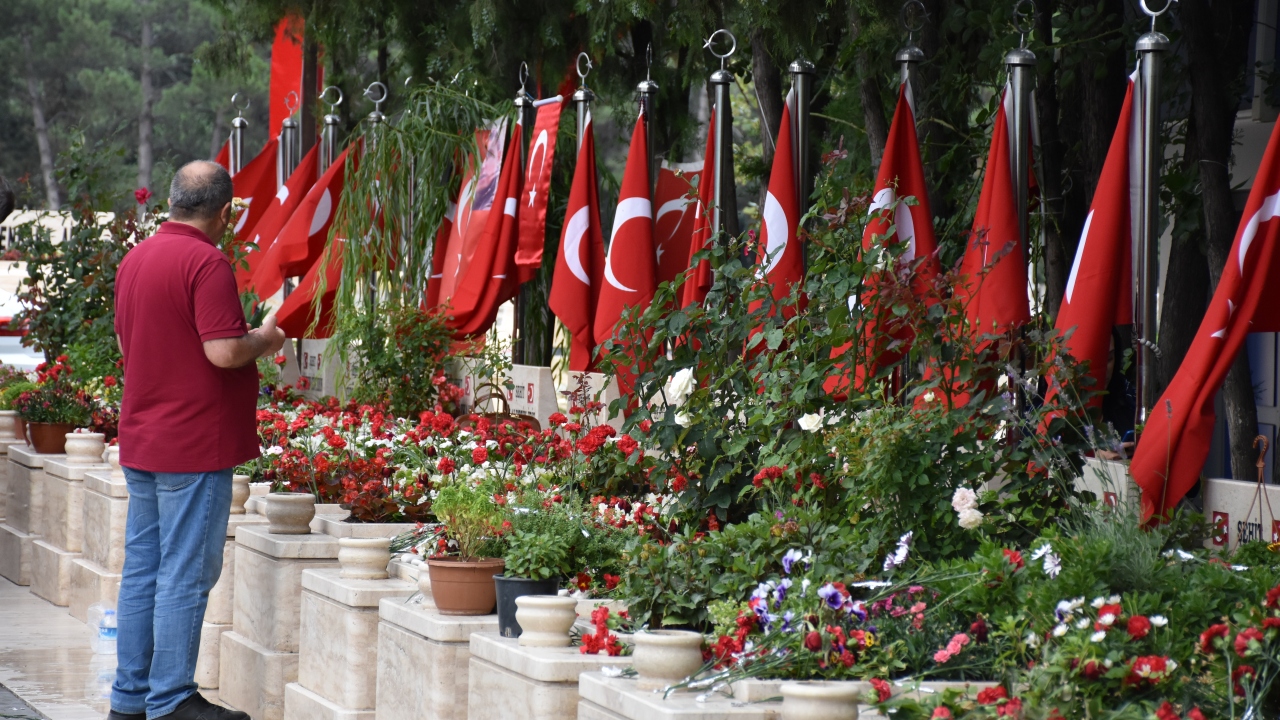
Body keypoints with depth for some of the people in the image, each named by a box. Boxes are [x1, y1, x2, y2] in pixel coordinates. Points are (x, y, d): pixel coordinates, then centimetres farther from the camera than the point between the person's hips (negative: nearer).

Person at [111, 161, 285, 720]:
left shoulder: (135, 258, 11)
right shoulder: (206, 263, -16)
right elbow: (224, 351, -23)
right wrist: (265, 339, -3)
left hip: (140, 441, 9)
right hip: (194, 445, -9)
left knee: (142, 569, 12)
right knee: (186, 575, -4)